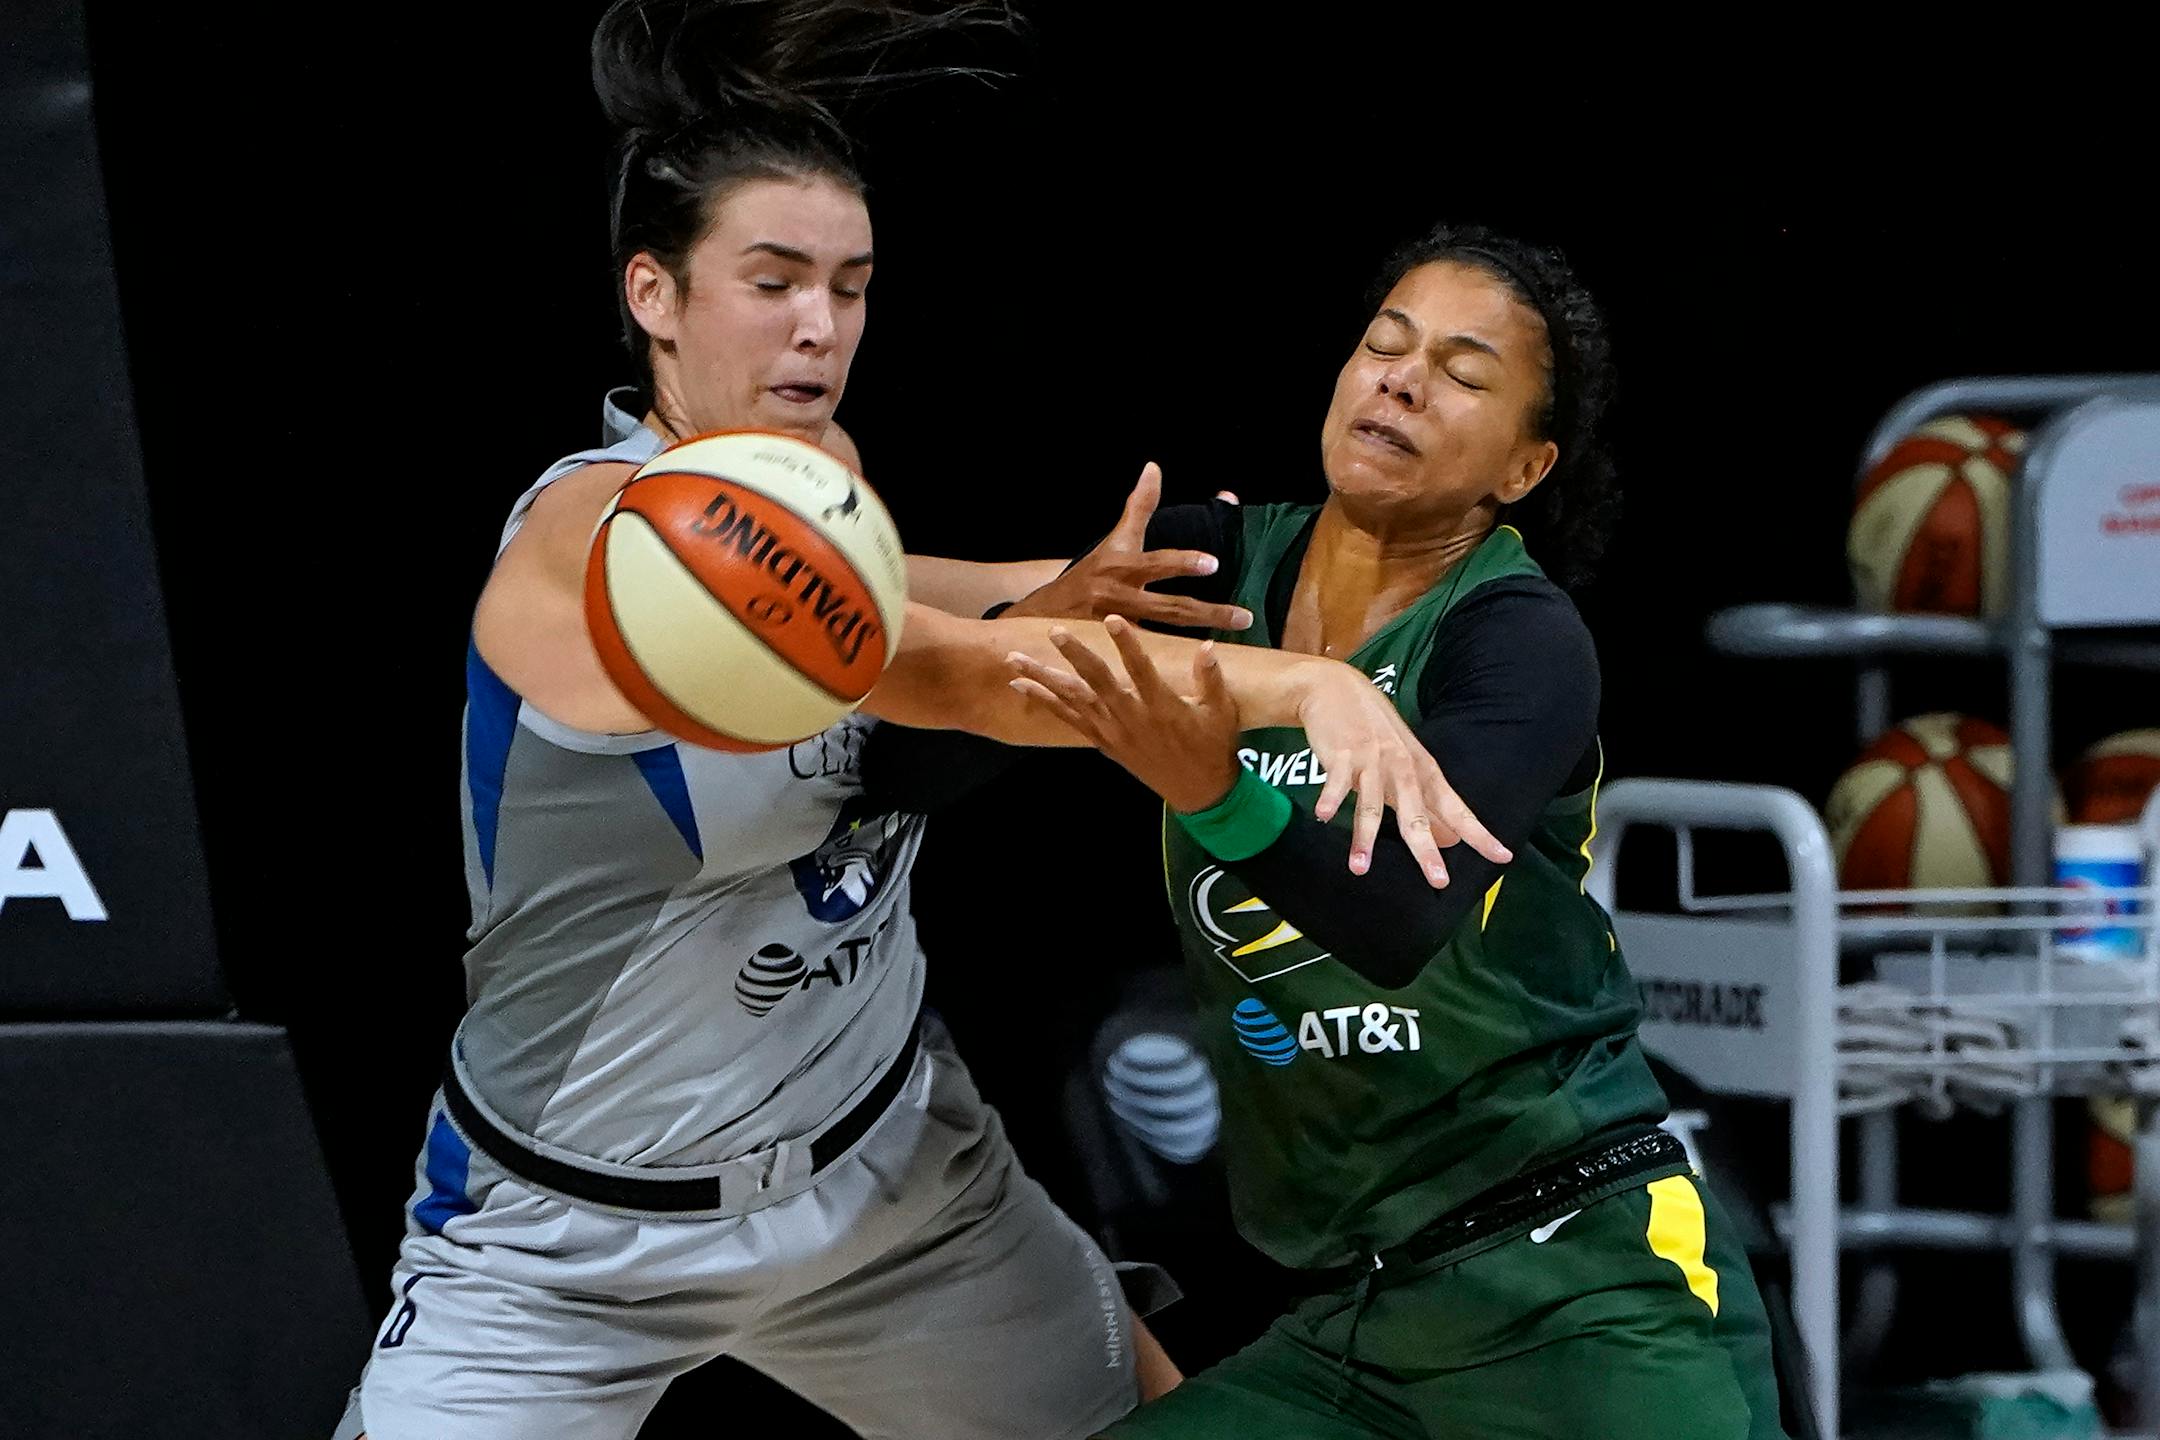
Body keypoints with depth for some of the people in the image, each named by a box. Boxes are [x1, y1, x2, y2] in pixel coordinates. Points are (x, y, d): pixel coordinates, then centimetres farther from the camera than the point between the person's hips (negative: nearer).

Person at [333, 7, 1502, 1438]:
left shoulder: (817, 466, -4)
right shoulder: (593, 539, -28)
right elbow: (942, 672, -41)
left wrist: (1054, 593, -4)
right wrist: (1311, 681, -53)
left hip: (888, 1157, 7)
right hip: (566, 1236, -7)